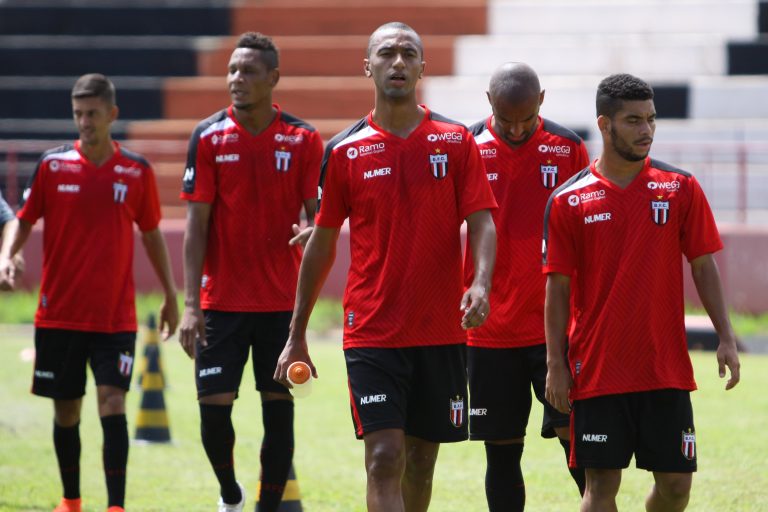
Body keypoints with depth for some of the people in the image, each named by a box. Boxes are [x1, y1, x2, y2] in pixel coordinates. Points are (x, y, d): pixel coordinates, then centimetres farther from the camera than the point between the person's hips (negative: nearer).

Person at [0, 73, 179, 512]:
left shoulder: (137, 172, 1)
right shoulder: (53, 165, -1)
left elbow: (151, 233, 12)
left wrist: (171, 296, 15)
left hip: (116, 317, -1)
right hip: (59, 315, 1)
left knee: (112, 402, -12)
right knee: (66, 410, 8)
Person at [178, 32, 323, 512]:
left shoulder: (303, 140, 0)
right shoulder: (209, 137, -1)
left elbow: (319, 215, 2)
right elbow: (197, 223, -2)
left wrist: (311, 232, -24)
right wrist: (191, 304, -7)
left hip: (281, 301, 0)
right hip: (221, 302, 0)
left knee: (279, 409, 0)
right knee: (214, 407, -4)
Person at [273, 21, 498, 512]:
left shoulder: (456, 141, 3)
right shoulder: (346, 150, 2)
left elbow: (482, 222, -2)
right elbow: (322, 244, 9)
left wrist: (481, 284, -23)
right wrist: (297, 334, 10)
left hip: (440, 332, 2)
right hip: (371, 334, -1)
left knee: (421, 460, 10)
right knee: (384, 457, -12)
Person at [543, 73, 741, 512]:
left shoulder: (681, 188, 4)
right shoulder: (568, 201, 0)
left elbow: (704, 265, 6)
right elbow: (558, 286, 2)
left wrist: (726, 338, -2)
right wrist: (556, 364, -2)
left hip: (667, 370, 2)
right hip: (598, 371, -2)